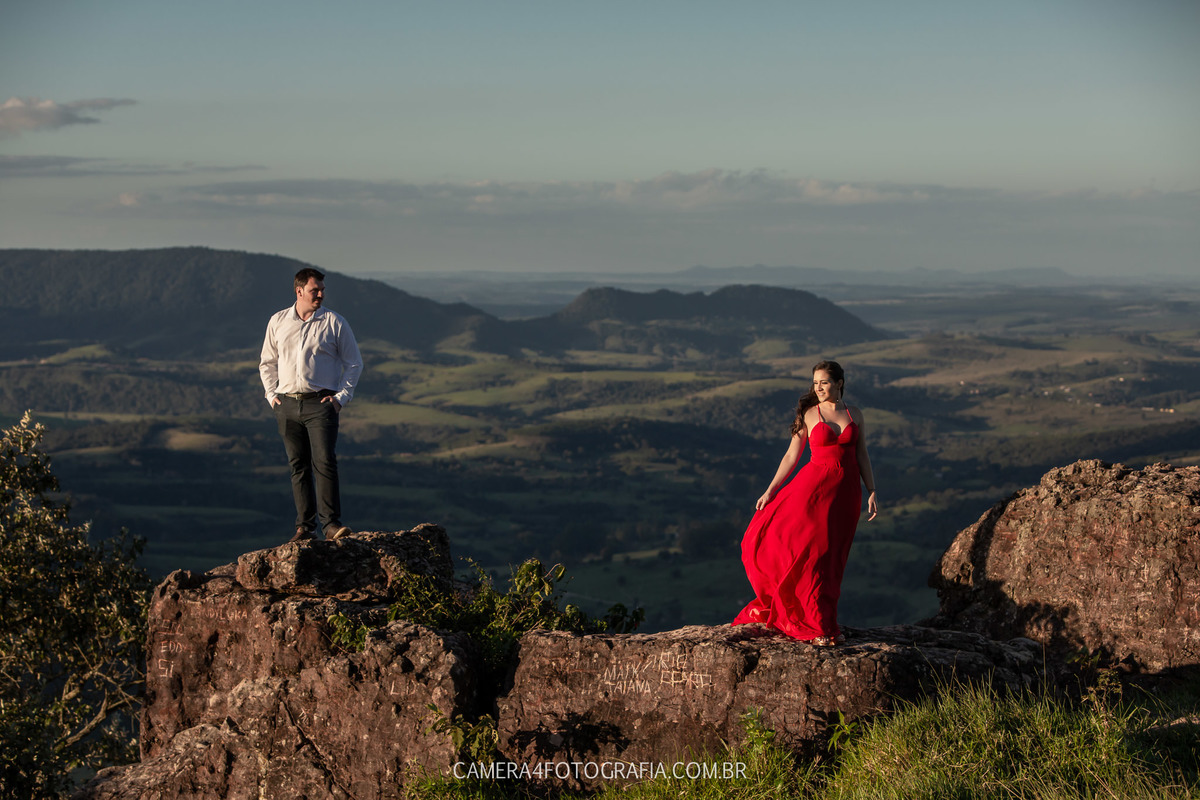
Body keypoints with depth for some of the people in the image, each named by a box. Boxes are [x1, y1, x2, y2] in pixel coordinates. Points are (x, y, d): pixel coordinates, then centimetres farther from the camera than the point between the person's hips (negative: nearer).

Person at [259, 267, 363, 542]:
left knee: (324, 463, -15)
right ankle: (305, 527, 9)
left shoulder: (334, 322, 1)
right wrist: (271, 394, 8)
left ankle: (331, 523, -14)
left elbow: (354, 363, 6)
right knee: (298, 466, 5)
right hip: (287, 404, 3)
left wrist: (341, 396, -2)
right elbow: (267, 362, 20)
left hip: (321, 403, -3)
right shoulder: (278, 322, 9)